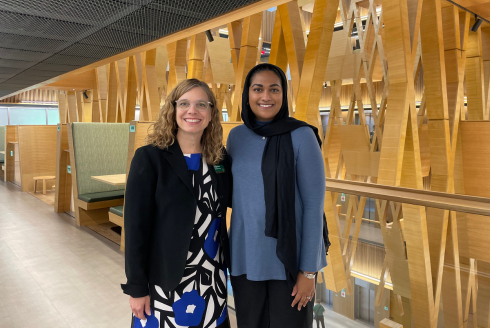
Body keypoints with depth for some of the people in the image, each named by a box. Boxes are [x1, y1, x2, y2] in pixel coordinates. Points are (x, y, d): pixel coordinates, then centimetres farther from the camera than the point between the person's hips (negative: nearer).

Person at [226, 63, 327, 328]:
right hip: (245, 256, 4)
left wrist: (309, 271, -11)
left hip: (290, 257, -4)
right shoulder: (236, 136, 1)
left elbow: (314, 204, -11)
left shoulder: (301, 136, -12)